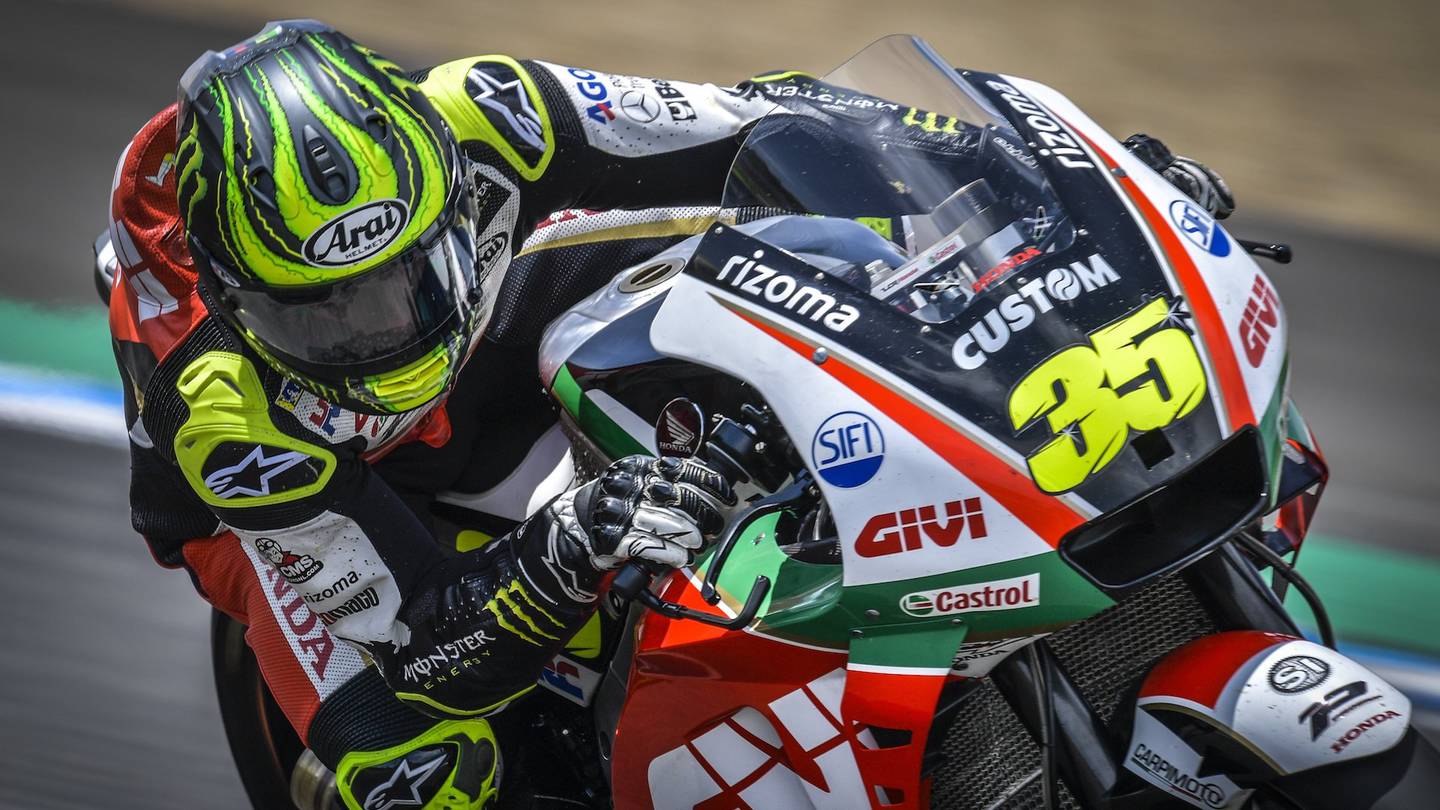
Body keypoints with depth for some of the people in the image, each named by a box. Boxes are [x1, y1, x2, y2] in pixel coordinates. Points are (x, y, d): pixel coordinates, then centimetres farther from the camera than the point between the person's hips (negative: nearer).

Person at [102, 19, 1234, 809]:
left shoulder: (470, 120, -35)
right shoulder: (223, 409, -41)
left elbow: (767, 127, -24)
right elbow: (428, 641, -38)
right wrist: (564, 557, -60)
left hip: (504, 329, 4)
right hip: (303, 484, -4)